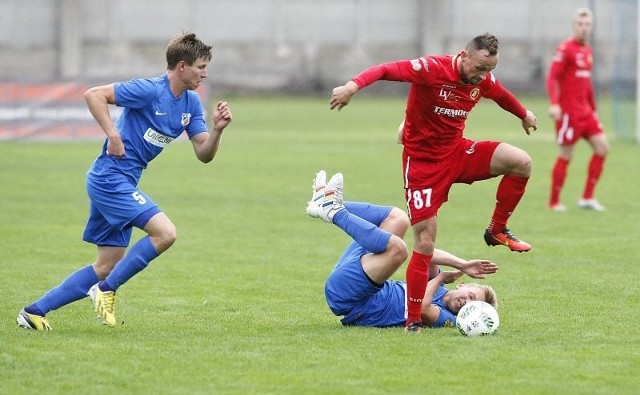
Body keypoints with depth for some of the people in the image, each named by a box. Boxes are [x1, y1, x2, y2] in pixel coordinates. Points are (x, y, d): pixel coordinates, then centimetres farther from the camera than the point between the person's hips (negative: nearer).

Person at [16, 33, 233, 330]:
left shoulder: (191, 103, 9)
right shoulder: (149, 90, -16)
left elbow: (204, 154, 8)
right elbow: (94, 95, -19)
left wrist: (217, 129, -11)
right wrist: (113, 135, -23)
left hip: (123, 184, 9)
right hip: (110, 179, -9)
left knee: (107, 266, 9)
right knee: (165, 233, -20)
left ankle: (35, 311, 12)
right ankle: (107, 290, -9)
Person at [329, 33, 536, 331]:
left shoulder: (484, 80, -2)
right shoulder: (432, 69, -22)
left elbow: (502, 95, 22)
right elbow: (386, 70, -33)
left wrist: (524, 114, 41)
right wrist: (353, 86, -51)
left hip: (457, 153, 6)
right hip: (422, 163, -6)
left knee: (521, 163, -15)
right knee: (424, 244, -9)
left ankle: (497, 231, 4)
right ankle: (413, 320, 3)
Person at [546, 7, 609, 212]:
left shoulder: (588, 51, 14)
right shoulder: (565, 48, -11)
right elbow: (552, 77, -17)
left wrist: (593, 109, 22)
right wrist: (554, 103, -29)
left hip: (585, 111, 8)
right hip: (568, 111, -8)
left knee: (602, 146, 0)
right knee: (565, 155, -3)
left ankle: (587, 198, 6)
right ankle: (554, 202, 8)